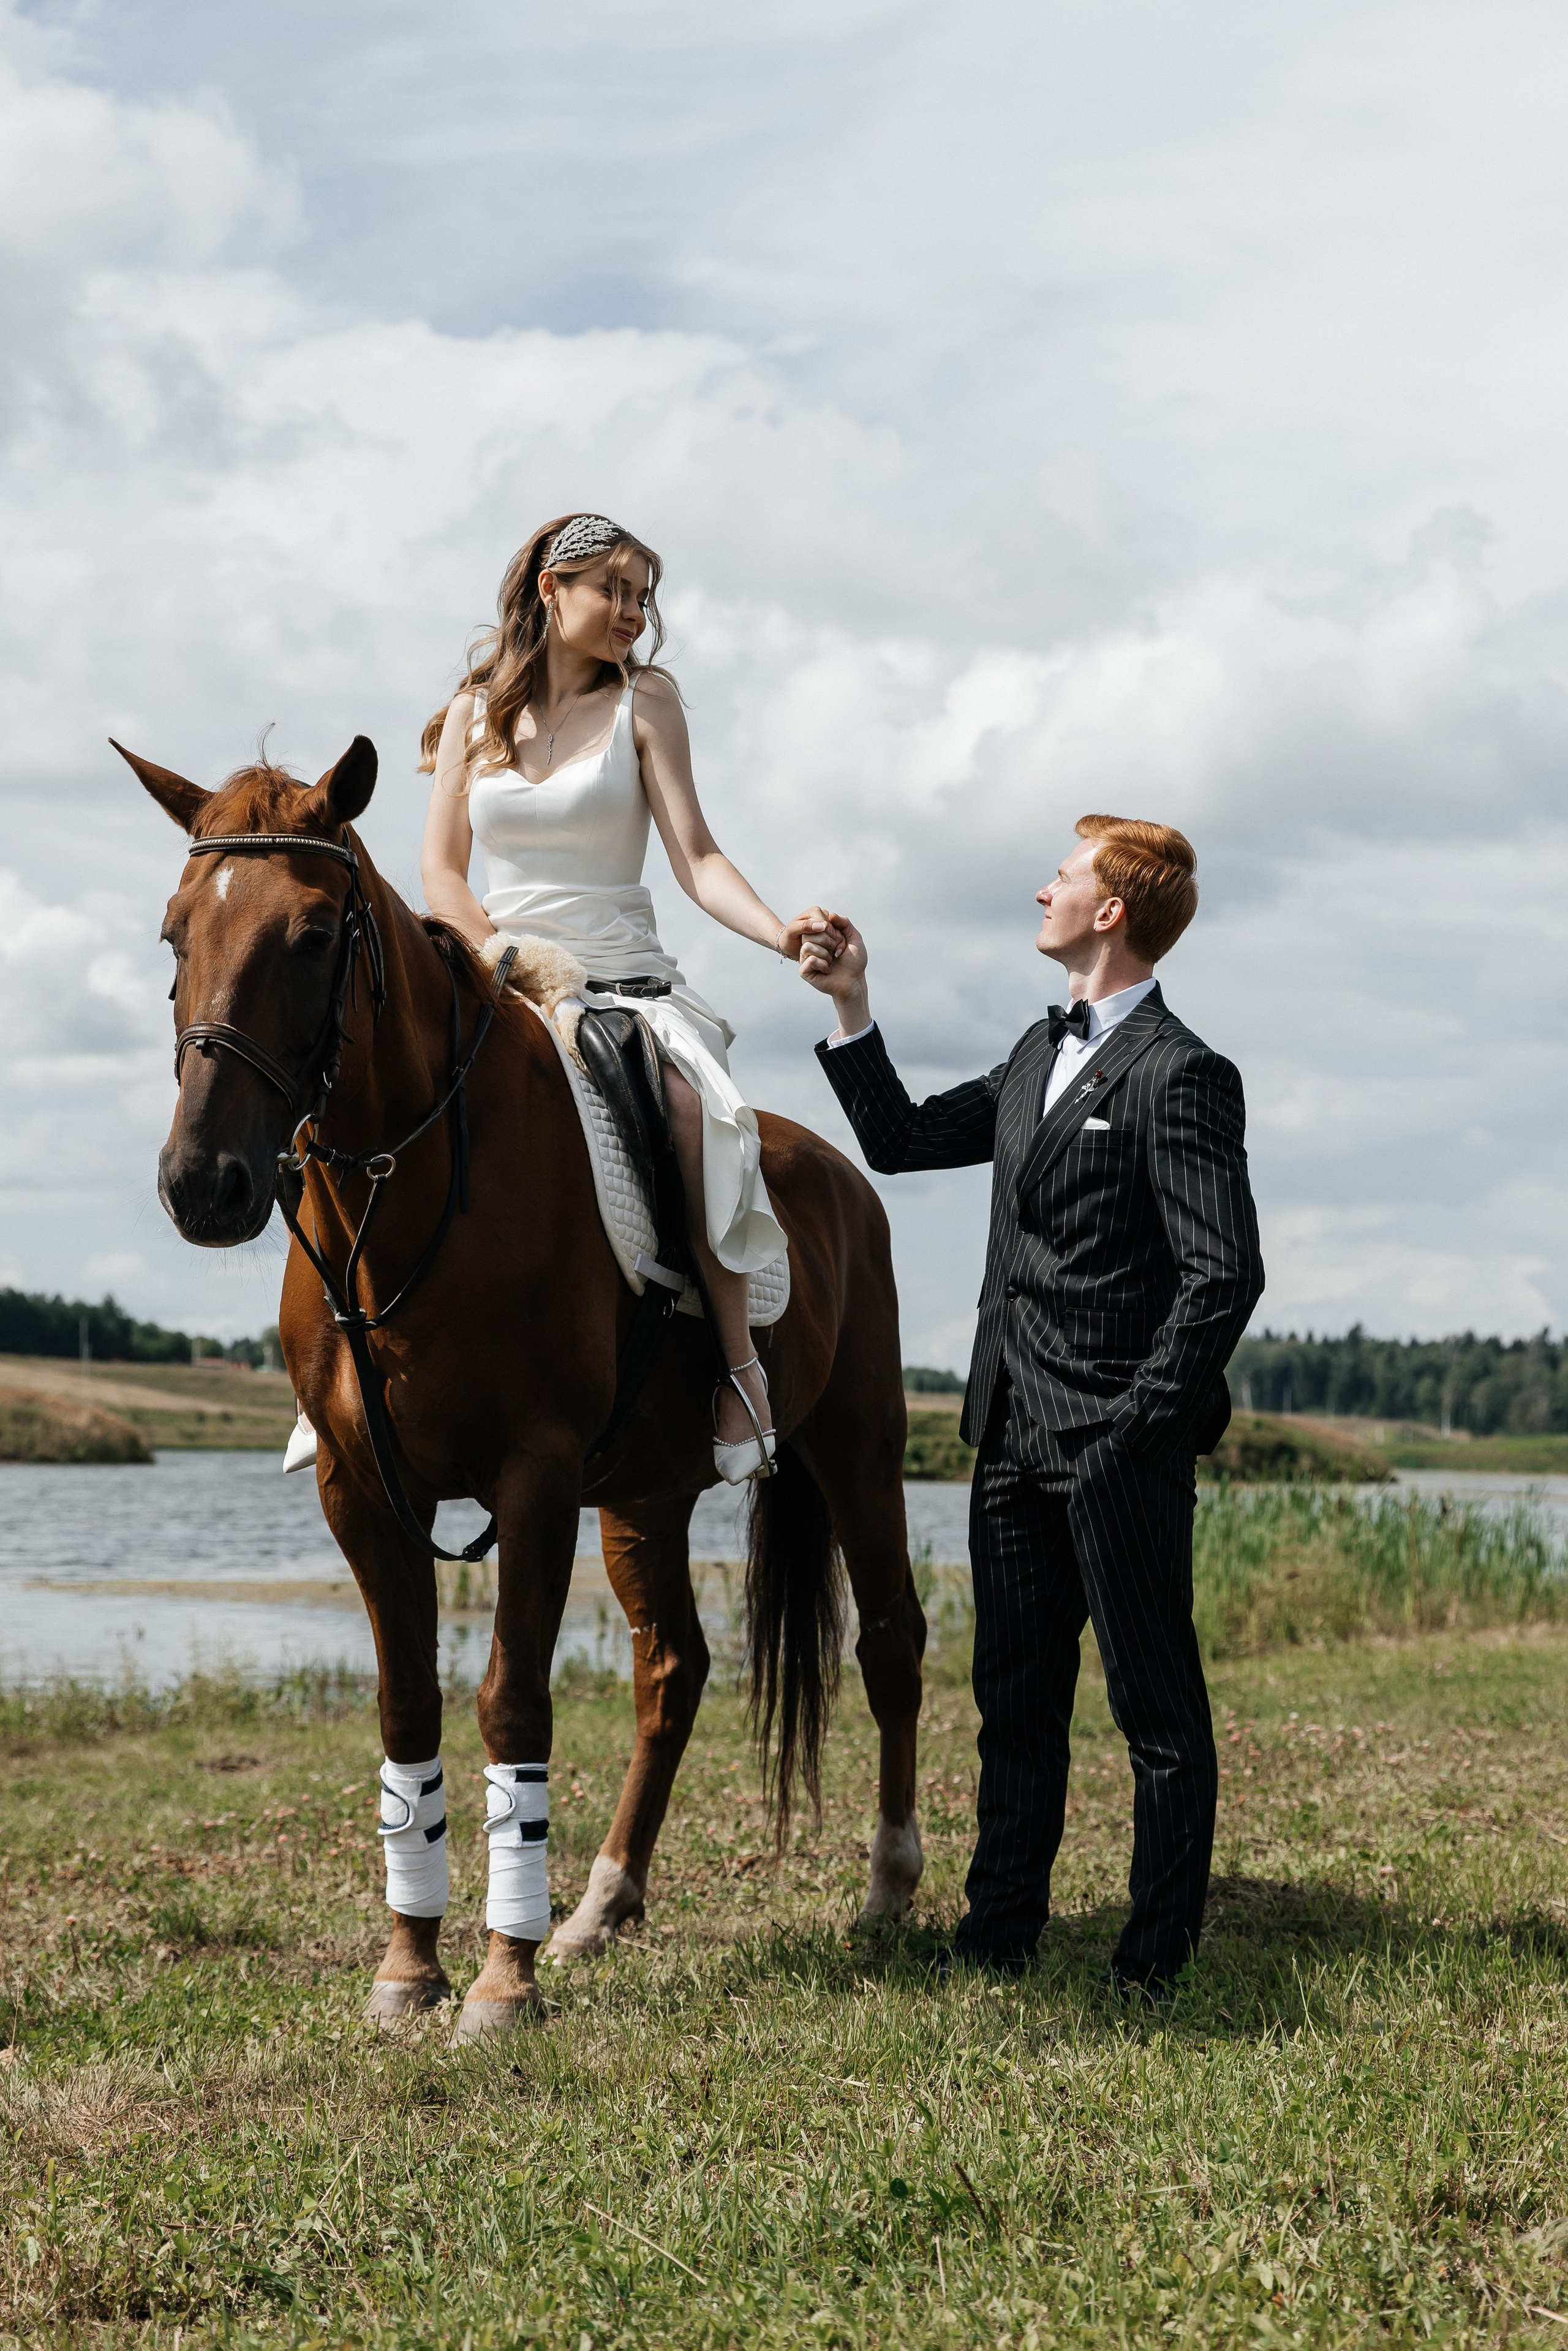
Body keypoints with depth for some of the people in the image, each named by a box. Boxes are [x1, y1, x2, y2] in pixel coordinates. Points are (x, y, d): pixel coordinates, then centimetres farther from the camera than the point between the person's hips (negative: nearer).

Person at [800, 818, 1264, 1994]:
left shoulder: (1180, 1077, -13)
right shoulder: (1041, 1055, 15)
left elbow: (1224, 1275, -18)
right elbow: (902, 1140, 23)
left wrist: (1140, 1426, -17)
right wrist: (852, 1009, 13)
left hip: (1116, 1445, -9)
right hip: (1014, 1435, 9)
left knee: (1156, 1708, 3)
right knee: (1015, 1699, 15)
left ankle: (1160, 1953, 11)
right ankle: (1000, 1932, 24)